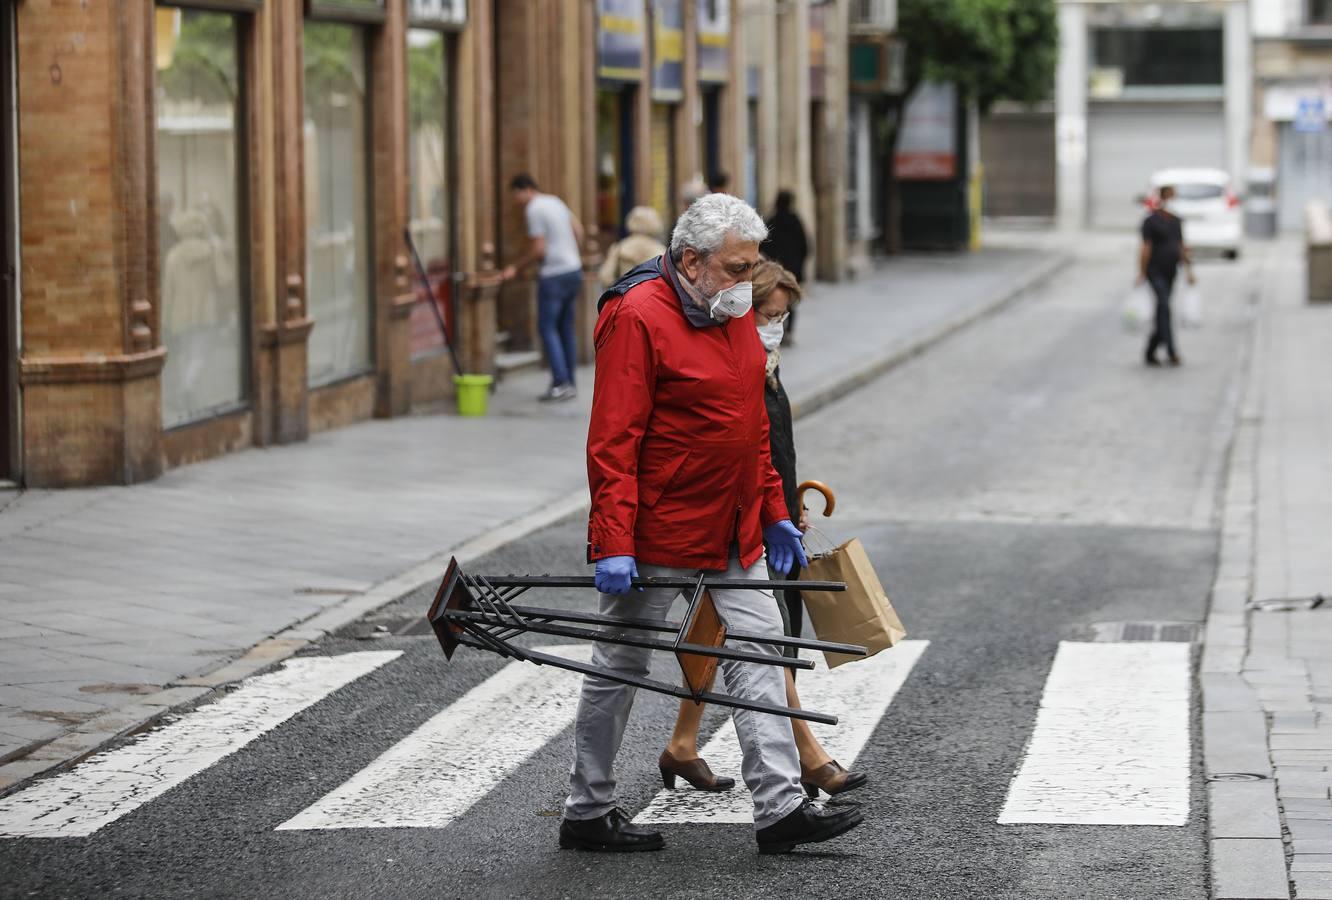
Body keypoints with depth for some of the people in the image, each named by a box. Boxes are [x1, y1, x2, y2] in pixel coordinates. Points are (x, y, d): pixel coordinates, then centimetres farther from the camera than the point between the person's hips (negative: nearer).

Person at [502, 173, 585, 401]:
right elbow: (578, 228, 21)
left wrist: (515, 267, -5)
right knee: (566, 328, 11)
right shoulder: (555, 202, 14)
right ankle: (569, 384, 12)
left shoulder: (534, 209, -12)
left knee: (547, 327, -5)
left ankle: (560, 382, -13)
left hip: (554, 275, -8)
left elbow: (539, 249, -15)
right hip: (573, 270, 8)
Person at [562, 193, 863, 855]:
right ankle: (587, 813, 16)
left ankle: (781, 807, 4)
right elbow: (612, 444, -21)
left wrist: (774, 513, 18)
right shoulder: (638, 318, -18)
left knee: (759, 650, 3)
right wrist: (613, 545, -24)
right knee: (620, 666, 5)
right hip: (656, 532, -8)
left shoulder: (735, 314, 9)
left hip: (732, 532, 8)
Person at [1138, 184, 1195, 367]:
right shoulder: (1151, 220, -9)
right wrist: (1141, 274, -17)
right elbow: (1145, 248, -13)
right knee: (1164, 308, -18)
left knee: (1161, 315, 8)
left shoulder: (1176, 221, 13)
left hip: (1170, 273, 7)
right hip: (1155, 272, -7)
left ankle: (1150, 353, 17)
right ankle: (1171, 352, -25)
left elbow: (1182, 247, 16)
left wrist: (1190, 270, 12)